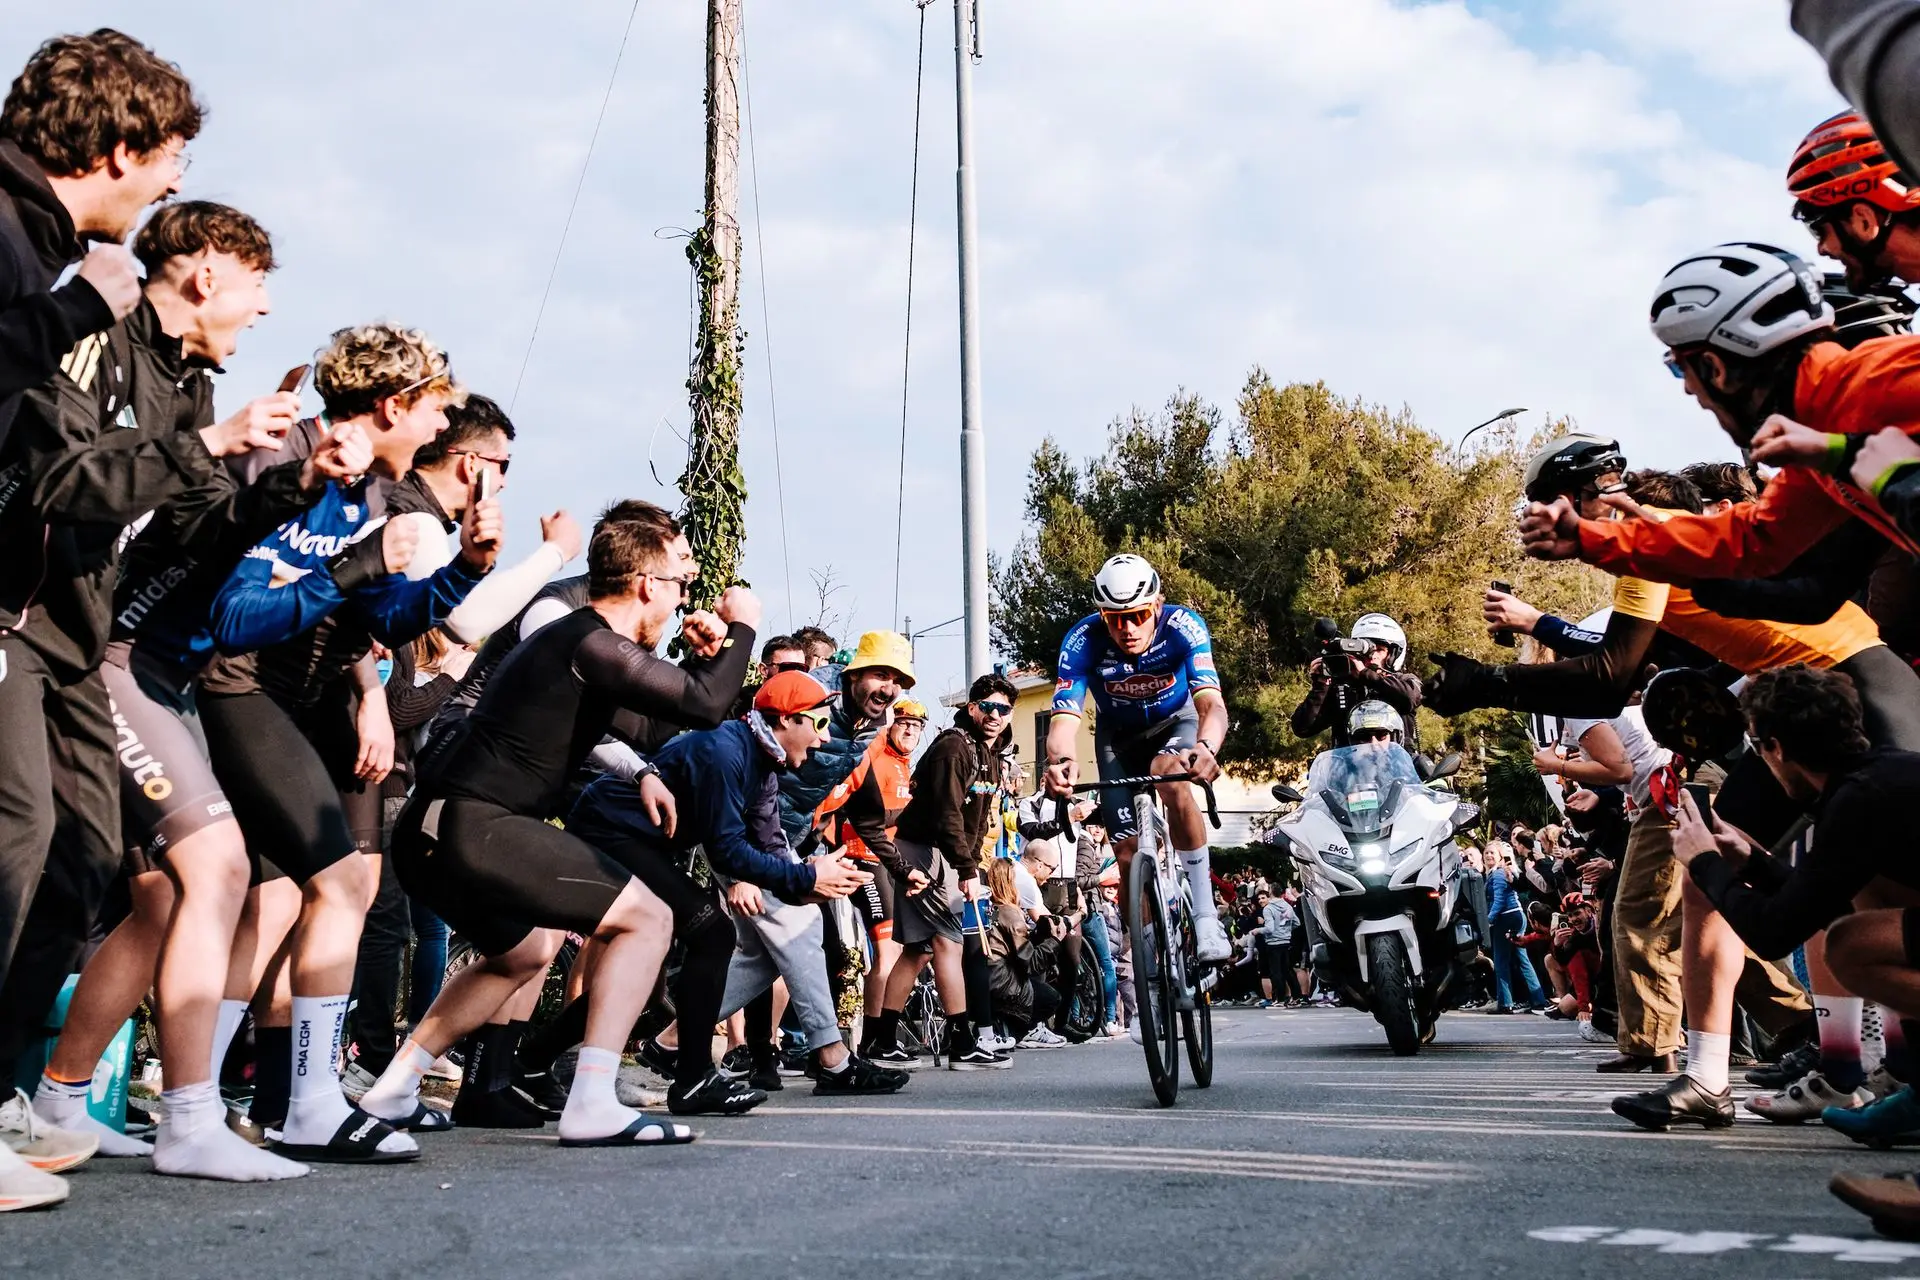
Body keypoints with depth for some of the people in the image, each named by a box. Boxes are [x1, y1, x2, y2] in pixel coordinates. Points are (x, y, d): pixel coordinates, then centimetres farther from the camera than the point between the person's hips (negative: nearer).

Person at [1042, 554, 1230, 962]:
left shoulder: (1183, 626, -33)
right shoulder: (1083, 641, -31)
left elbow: (1212, 702, -44)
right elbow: (1064, 717, -38)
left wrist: (1206, 748, -67)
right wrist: (1060, 760, -62)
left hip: (1176, 720, -2)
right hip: (1119, 734, 2)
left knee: (1170, 775, -36)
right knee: (1129, 852, -6)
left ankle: (1206, 917, -31)